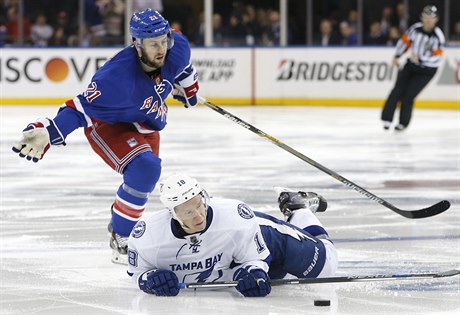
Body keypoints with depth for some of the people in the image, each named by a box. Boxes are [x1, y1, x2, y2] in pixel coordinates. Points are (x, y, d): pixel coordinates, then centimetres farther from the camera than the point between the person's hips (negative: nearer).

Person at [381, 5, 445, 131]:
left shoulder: (438, 36, -18)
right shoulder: (415, 28, -4)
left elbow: (436, 56, -24)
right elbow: (405, 40, 9)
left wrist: (420, 57, -35)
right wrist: (397, 56, 4)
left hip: (426, 71, -4)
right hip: (411, 65, 4)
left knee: (408, 96, -9)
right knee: (398, 91, -7)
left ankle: (403, 122, 10)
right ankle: (387, 118, 0)